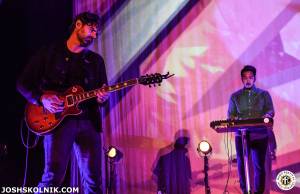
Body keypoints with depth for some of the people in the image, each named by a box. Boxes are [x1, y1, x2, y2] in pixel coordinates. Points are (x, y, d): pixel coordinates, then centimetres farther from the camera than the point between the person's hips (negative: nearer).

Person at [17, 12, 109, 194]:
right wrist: (42, 98, -11)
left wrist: (102, 98, -8)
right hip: (57, 119, -3)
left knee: (94, 179, -1)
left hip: (89, 121, 4)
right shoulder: (49, 53, 8)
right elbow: (23, 83, 7)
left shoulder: (96, 60, 18)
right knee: (53, 175, -16)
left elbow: (103, 91, 16)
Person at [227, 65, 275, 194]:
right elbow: (230, 115, 10)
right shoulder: (235, 96, 11)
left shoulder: (264, 94, 9)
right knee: (241, 163, 3)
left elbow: (270, 111, 1)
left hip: (260, 135, -1)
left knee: (259, 165, -3)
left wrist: (267, 115, -22)